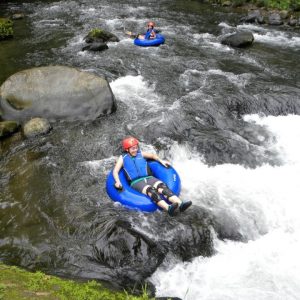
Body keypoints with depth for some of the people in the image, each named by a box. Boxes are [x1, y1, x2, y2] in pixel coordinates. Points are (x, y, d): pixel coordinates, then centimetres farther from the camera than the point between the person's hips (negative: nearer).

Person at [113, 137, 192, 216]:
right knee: (151, 191, -34)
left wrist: (161, 161, 18)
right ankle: (168, 208, -55)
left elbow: (152, 155, 33)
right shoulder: (123, 158, 11)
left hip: (148, 178, 4)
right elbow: (115, 171, 3)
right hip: (136, 182, -4)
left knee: (162, 187, -25)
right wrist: (118, 181, -14)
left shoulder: (140, 154, 19)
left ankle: (180, 204, -43)